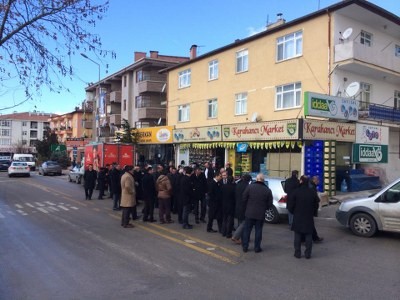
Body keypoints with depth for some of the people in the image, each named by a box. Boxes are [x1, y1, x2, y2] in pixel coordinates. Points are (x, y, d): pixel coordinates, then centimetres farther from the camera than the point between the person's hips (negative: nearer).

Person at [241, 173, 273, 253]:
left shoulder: (250, 187, -8)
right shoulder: (267, 190, -4)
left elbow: (244, 199, -6)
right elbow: (270, 204, -1)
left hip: (249, 213, 0)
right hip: (261, 214, 1)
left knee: (247, 230, 10)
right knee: (258, 231, 10)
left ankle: (245, 247, 16)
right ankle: (257, 248, 15)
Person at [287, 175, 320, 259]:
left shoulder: (296, 192, -13)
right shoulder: (313, 192, -4)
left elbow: (291, 206, -9)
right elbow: (316, 206, 4)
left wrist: (294, 213, 10)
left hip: (298, 218, -2)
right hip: (309, 218, 2)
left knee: (297, 236, 8)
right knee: (308, 236, 10)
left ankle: (297, 253, 12)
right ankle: (308, 254, 12)